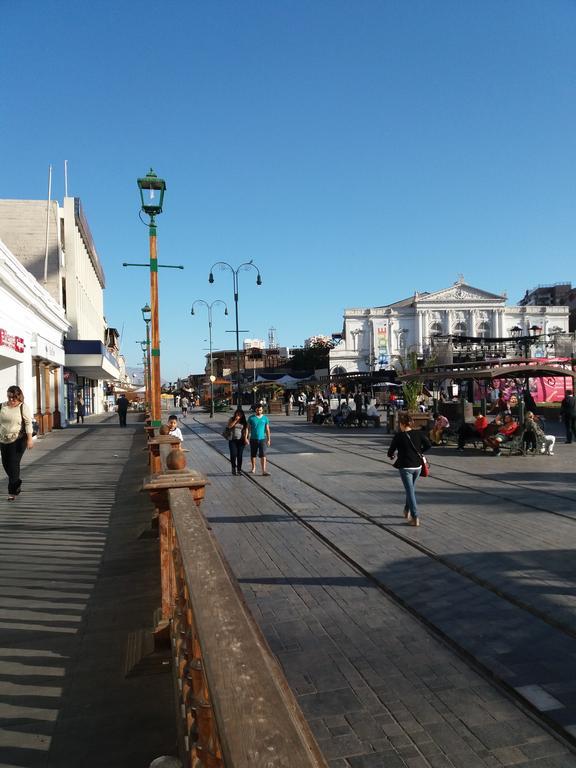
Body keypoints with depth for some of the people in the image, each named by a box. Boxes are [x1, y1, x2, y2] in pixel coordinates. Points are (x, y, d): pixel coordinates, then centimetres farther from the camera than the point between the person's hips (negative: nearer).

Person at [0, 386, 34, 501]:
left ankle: (12, 491, 1)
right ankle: (17, 483, 34)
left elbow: (28, 423, -10)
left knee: (14, 464, -7)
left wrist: (30, 439, -16)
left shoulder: (23, 407, -6)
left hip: (18, 440, -6)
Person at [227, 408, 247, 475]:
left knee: (240, 455, 1)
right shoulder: (231, 419, 4)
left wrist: (245, 438, -4)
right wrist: (235, 420, -16)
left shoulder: (244, 421, 6)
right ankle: (234, 468, 7)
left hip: (240, 440, 1)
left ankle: (239, 469, 11)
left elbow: (245, 430, 5)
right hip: (232, 440, -1)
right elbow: (229, 426, -13)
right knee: (233, 455, -9)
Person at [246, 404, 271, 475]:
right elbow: (248, 428, 0)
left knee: (263, 455, -8)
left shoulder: (265, 418, 3)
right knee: (253, 455, 11)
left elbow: (267, 429, 6)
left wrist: (268, 439, 3)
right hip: (253, 439, 0)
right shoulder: (251, 418, -1)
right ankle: (253, 468, 27)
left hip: (262, 439, 0)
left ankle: (264, 470, -10)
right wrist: (246, 438, -8)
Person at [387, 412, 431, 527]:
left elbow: (391, 452, -7)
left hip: (405, 467, -5)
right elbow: (428, 444, 5)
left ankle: (415, 518, -3)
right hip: (418, 466, 5)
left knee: (410, 491, 0)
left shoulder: (398, 436, -13)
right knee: (411, 489, 22)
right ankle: (407, 511, 37)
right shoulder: (419, 433, -1)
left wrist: (392, 455, 16)